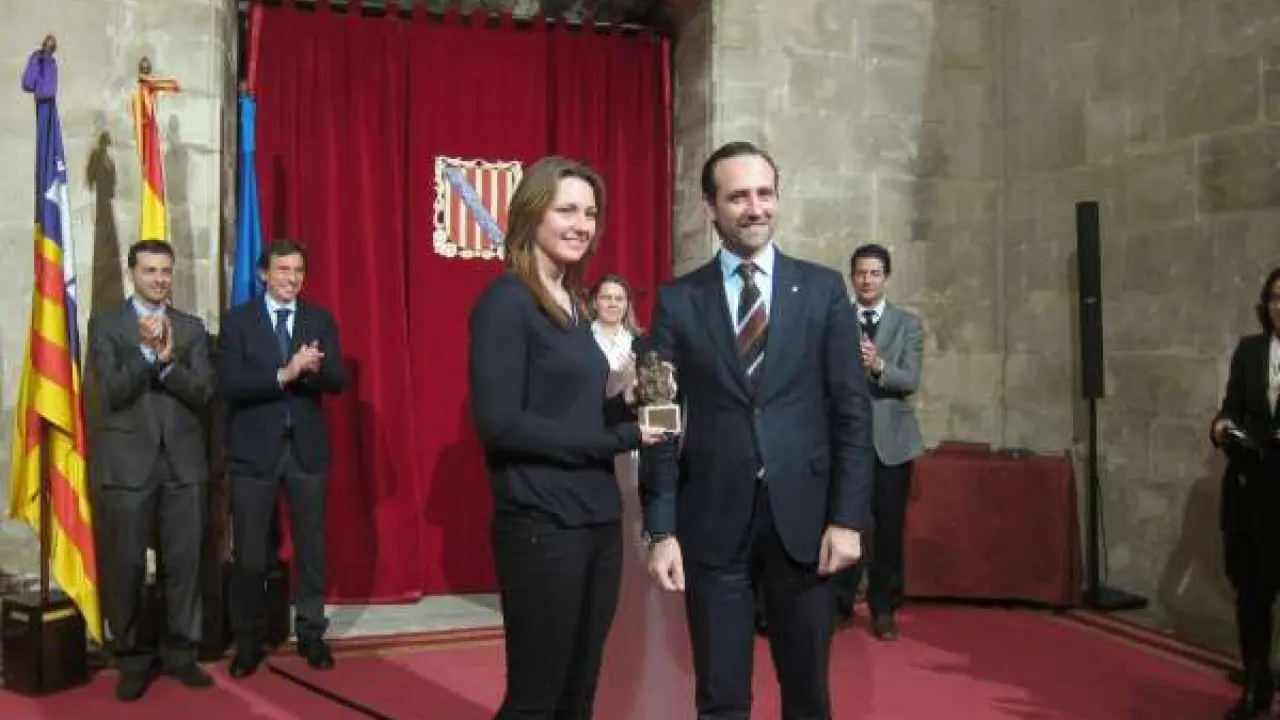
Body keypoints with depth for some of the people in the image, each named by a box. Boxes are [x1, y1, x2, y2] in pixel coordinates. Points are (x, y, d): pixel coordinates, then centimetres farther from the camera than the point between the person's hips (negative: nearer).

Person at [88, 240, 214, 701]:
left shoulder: (191, 327, 11)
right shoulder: (105, 322, 4)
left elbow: (203, 392, 0)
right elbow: (111, 392, -7)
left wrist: (167, 360, -15)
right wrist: (148, 351, -18)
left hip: (183, 463, 2)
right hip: (127, 462, -2)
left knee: (184, 562, 5)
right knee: (125, 566, 3)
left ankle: (180, 653, 18)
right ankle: (132, 660, 16)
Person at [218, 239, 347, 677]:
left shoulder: (320, 319, 6)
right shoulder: (237, 320, -1)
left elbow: (338, 380, -2)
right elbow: (229, 383, -13)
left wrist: (312, 369, -24)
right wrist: (285, 374, -24)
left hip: (307, 447, 2)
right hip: (255, 448, -2)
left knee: (311, 546, 10)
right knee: (249, 552, 6)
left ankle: (311, 633, 23)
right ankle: (248, 640, 20)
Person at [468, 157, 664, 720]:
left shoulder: (574, 305, 12)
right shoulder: (506, 300, -11)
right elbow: (499, 423, -18)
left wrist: (627, 404, -3)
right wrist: (620, 437, -15)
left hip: (596, 518, 8)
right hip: (541, 525, -8)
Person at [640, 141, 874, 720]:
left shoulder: (823, 289, 4)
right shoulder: (678, 300, 2)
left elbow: (852, 409, 1)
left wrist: (848, 517, -6)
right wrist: (661, 530, -5)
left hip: (804, 517, 1)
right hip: (713, 523, 0)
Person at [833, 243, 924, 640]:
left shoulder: (908, 324, 4)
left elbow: (911, 380, -8)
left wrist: (878, 365, -25)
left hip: (891, 438, 1)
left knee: (889, 527, 5)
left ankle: (884, 608, 19)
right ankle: (839, 604, 17)